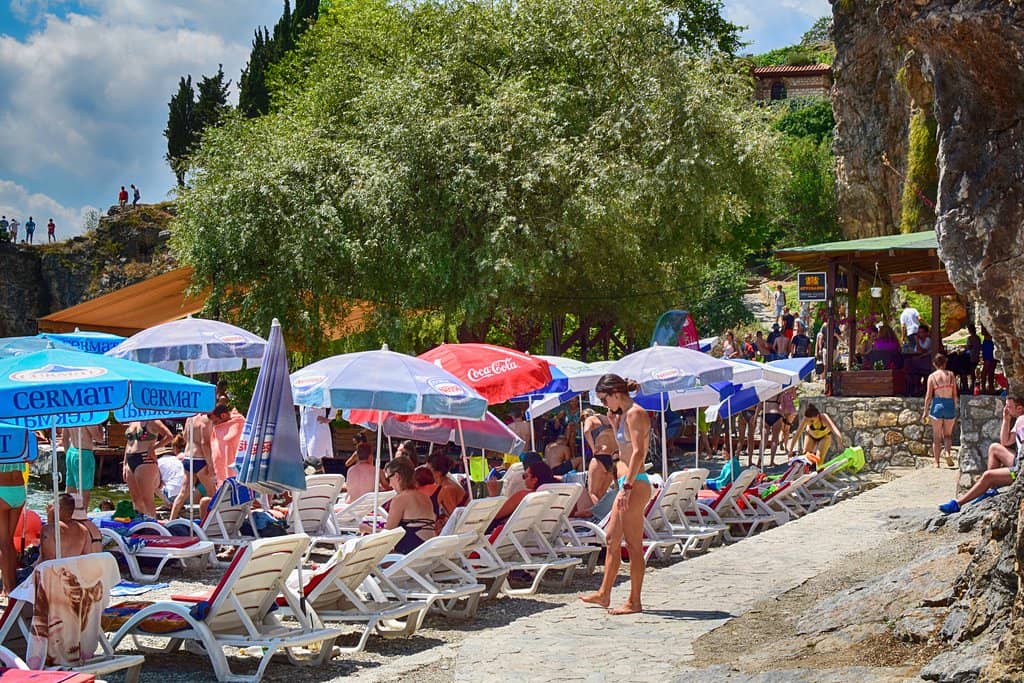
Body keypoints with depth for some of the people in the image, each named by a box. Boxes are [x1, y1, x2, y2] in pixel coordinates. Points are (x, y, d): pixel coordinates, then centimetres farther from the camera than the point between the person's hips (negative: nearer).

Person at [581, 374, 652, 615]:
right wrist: (615, 422, 13)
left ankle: (634, 602, 1)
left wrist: (627, 486, -25)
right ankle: (604, 593, 25)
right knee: (612, 538, 16)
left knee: (633, 545, -4)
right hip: (628, 484, 10)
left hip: (635, 485, -10)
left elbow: (638, 453, -21)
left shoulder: (635, 413, -13)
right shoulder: (624, 414, 15)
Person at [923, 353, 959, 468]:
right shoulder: (951, 375, 2)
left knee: (936, 436, 7)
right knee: (948, 434, 16)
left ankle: (936, 462, 5)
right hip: (950, 405, 1)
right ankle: (948, 451, -12)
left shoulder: (932, 376, -2)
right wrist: (956, 407, 15)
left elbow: (928, 395, -5)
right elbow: (955, 394, 2)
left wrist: (925, 411, 1)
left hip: (937, 405, -1)